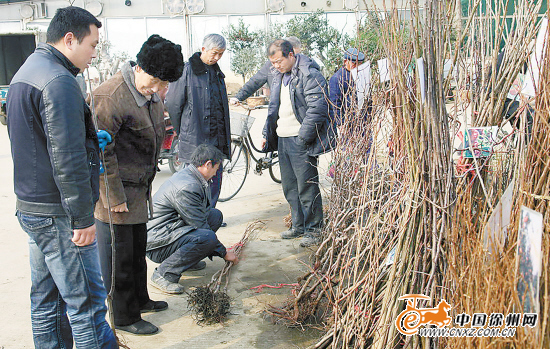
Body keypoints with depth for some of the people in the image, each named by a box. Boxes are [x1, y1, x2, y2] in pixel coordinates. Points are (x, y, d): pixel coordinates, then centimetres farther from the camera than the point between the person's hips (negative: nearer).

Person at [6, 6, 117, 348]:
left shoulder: (25, 73, 15)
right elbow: (67, 160, -23)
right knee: (86, 299, -2)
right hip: (59, 214, -10)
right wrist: (83, 217, -18)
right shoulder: (59, 81, -18)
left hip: (31, 206, 10)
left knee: (47, 299, 17)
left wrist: (91, 137, 13)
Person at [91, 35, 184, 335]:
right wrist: (115, 197, -19)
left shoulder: (150, 93, 6)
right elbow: (101, 152, -22)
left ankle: (139, 299, 39)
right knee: (119, 255, 4)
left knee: (137, 248, 21)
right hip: (114, 189, -9)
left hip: (138, 187, 9)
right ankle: (124, 316, 19)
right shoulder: (110, 96, -23)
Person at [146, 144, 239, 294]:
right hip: (156, 244, -10)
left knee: (215, 214, 6)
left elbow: (202, 213, 19)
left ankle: (188, 258, 11)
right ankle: (164, 274, -17)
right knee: (207, 237, -32)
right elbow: (201, 226, -19)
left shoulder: (187, 174, 8)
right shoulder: (187, 187, -24)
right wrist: (224, 253, -7)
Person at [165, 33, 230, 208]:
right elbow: (172, 104, -5)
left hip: (216, 140, 7)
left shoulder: (217, 72, 15)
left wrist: (224, 137, 15)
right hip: (194, 140, -7)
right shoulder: (186, 71, -8)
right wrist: (183, 132, 0)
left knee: (215, 182, 11)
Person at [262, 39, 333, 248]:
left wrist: (303, 137, -18)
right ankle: (298, 226, 26)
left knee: (306, 187, -3)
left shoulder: (309, 75, -12)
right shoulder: (279, 76, 17)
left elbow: (317, 108, -18)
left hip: (300, 141, -9)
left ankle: (313, 230, 10)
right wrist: (267, 134, 18)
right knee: (289, 187, 14)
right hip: (283, 140, 9)